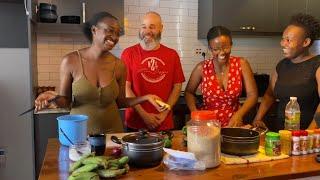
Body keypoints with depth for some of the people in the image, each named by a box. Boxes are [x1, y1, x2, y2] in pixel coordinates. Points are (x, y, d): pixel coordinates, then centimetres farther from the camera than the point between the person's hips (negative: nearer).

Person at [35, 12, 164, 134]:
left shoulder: (119, 65, -7)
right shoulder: (71, 61, -12)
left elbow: (120, 102, 4)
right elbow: (65, 101, -2)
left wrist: (145, 98, -8)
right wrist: (54, 98, -23)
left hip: (112, 131, 2)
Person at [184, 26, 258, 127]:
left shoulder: (241, 64, -3)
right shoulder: (202, 68, -5)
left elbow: (252, 95, -3)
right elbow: (189, 92, 9)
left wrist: (239, 115, -19)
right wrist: (195, 113, -7)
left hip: (233, 123, 1)